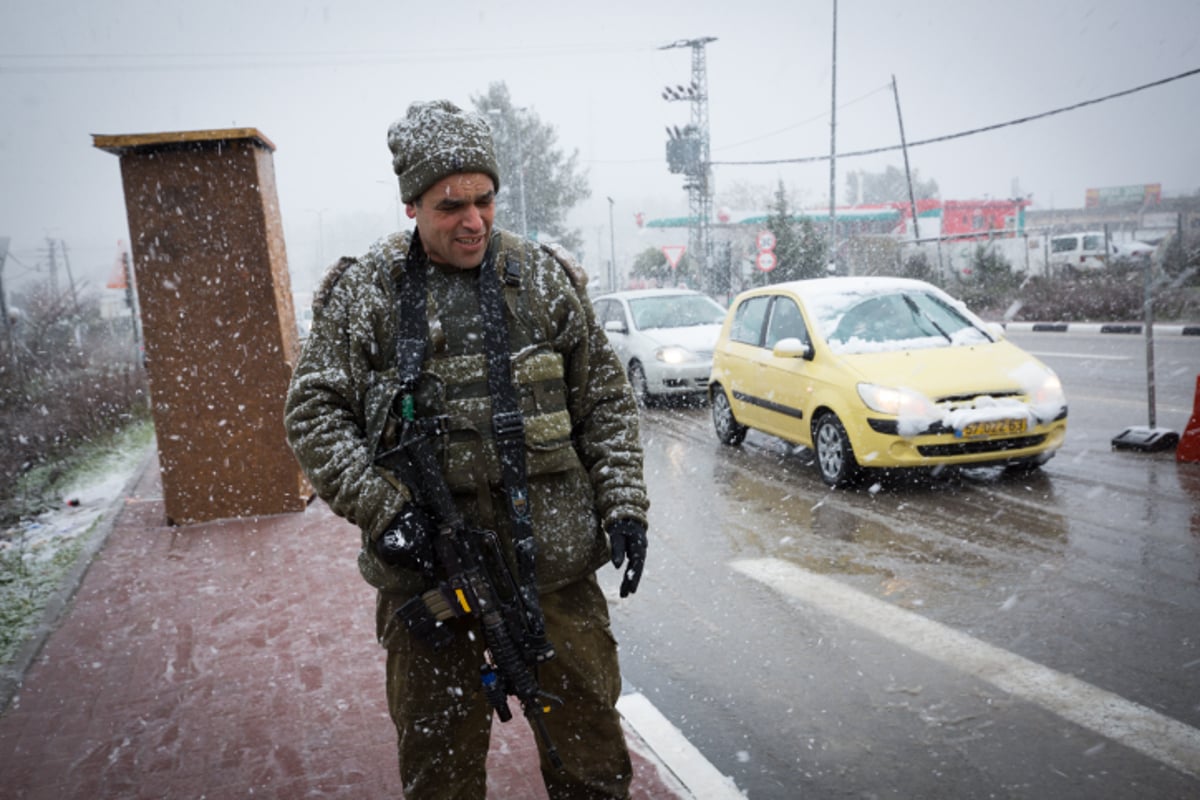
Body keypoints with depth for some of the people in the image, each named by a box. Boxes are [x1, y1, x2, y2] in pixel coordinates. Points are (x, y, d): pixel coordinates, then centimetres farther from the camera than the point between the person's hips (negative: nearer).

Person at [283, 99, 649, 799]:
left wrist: (624, 504, -3)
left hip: (553, 557, 1)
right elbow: (314, 412, -2)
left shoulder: (545, 279, 4)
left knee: (589, 735, 15)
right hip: (426, 562, -1)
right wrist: (382, 509, -13)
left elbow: (607, 399, 6)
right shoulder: (363, 293, 0)